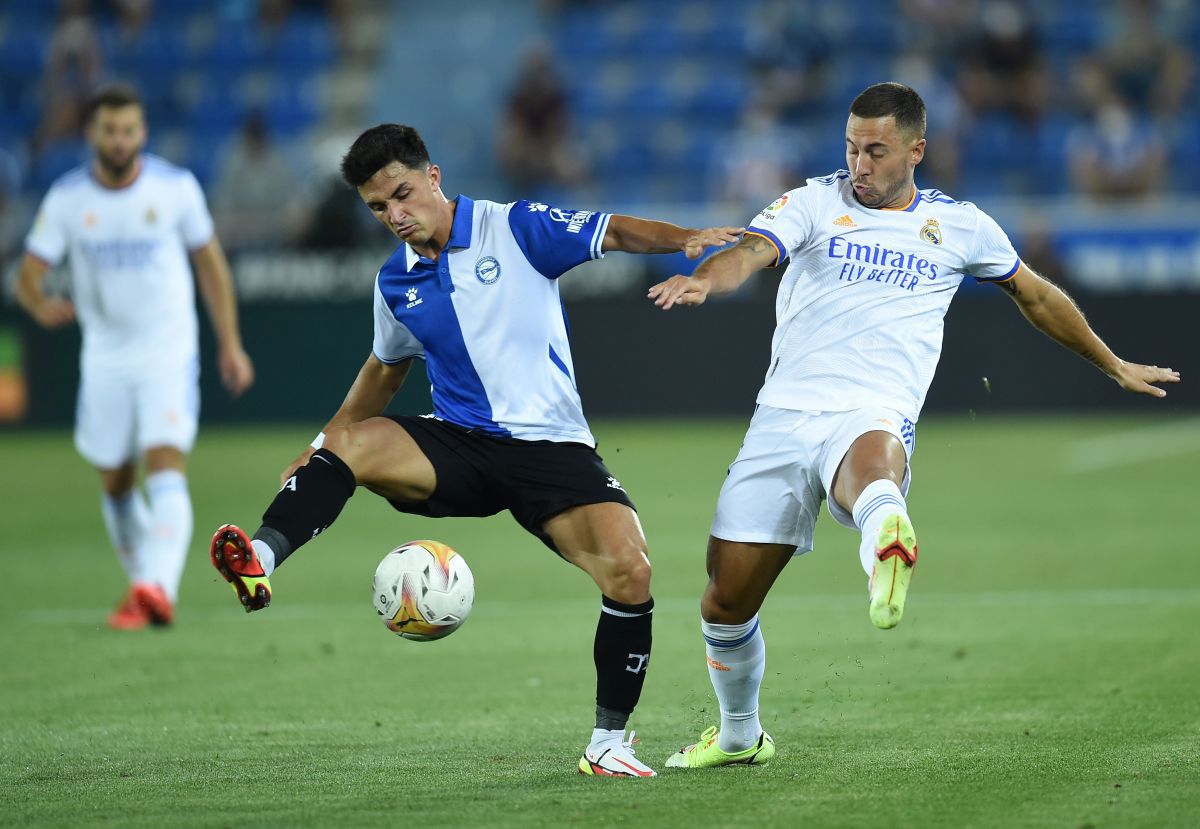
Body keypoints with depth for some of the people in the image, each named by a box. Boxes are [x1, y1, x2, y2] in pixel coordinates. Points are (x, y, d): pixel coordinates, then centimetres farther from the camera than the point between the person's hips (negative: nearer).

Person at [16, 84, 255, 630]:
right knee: (115, 483, 10)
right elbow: (28, 274, -6)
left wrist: (230, 344, 6)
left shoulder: (176, 188, -5)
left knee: (166, 467, -20)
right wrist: (40, 305, -31)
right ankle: (144, 583, 29)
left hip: (169, 353, -3)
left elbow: (210, 263, 7)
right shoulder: (66, 199, -4)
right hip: (105, 356, 3)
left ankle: (156, 588, -34)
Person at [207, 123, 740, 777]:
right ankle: (260, 561, -45)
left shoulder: (514, 230, -4)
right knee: (347, 443, -26)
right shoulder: (395, 283, 9)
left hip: (550, 447, -3)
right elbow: (387, 367, 27)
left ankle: (607, 742, -7)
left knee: (629, 572, -21)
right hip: (456, 447, 3)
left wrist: (684, 238, -31)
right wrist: (322, 444, 23)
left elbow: (614, 233, -12)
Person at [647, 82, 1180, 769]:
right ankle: (739, 735, 29)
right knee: (726, 601, 3)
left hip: (872, 416, -2)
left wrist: (1116, 366, 38)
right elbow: (751, 252, -10)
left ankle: (885, 539, -77)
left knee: (871, 461, -42)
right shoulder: (814, 203, 10)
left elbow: (1037, 296, 30)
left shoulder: (961, 225, 13)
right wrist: (704, 279, -34)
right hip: (783, 416, 2)